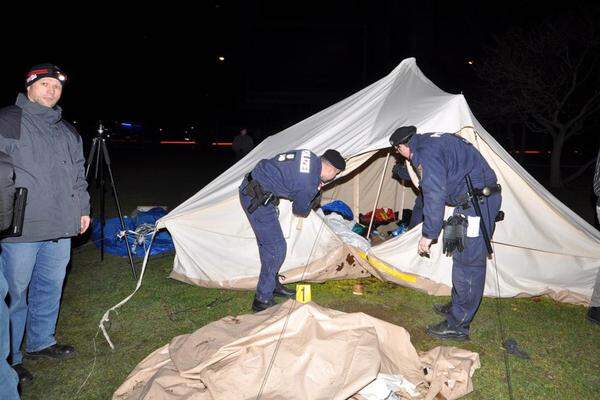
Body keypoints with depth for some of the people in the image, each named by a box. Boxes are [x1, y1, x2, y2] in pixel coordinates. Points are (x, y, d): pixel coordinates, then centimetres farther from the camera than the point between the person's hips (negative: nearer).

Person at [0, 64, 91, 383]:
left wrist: (83, 208, 19)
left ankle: (41, 342, 33)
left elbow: (78, 174, 23)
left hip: (61, 227, 6)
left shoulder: (68, 132, 17)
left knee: (51, 288, 15)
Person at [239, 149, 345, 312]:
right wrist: (314, 200, 14)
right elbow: (301, 210, -4)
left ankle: (273, 285, 35)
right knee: (276, 248, -4)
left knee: (268, 244, 19)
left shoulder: (310, 157, 1)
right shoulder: (308, 183, -21)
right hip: (257, 199, -10)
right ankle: (262, 300, 5)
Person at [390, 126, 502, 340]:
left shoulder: (427, 153, -17)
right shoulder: (431, 140, 15)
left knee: (467, 261, -6)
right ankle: (457, 306, 33)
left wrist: (428, 234, -16)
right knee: (463, 256, 18)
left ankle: (457, 325, 1)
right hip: (476, 199, 10)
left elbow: (435, 196, -21)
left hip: (478, 201, -10)